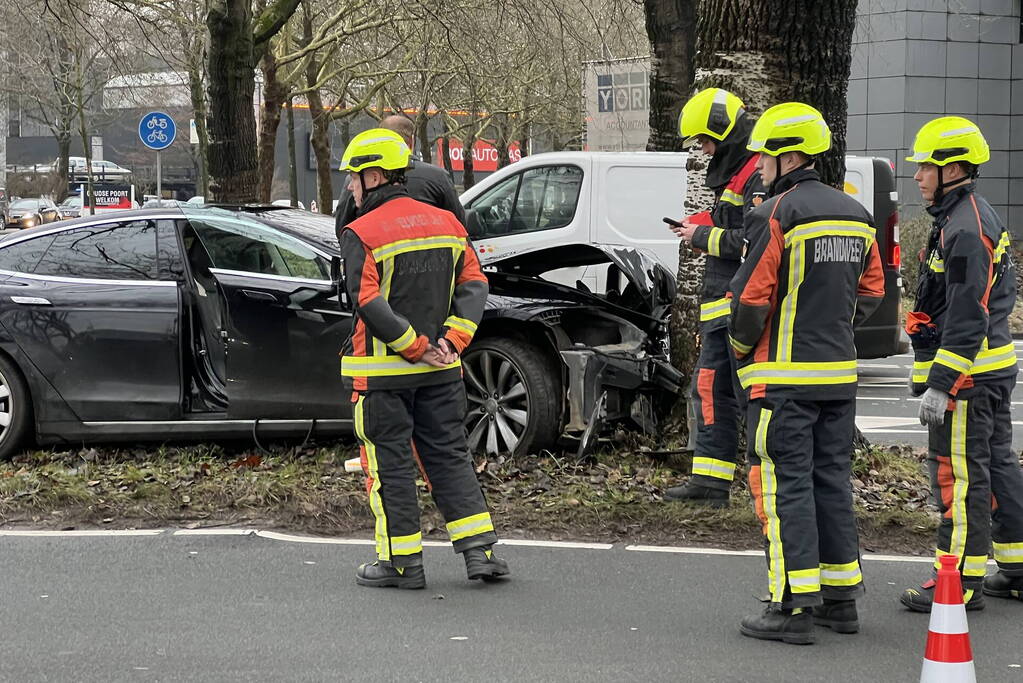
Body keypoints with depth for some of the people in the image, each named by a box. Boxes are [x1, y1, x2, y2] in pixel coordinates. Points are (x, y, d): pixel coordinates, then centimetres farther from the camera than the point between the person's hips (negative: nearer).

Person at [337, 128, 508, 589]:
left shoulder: (361, 234, -11)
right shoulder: (445, 223, 8)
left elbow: (369, 304, -19)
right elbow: (473, 284, 4)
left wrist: (414, 345, -14)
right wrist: (451, 339, -3)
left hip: (382, 371, -5)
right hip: (440, 371, 5)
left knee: (389, 463, 3)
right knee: (448, 454, 12)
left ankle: (402, 562, 7)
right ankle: (479, 551, 8)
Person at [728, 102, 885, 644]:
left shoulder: (777, 215, -14)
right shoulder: (853, 214, 11)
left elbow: (751, 299, -15)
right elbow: (871, 291, 18)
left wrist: (741, 350, 2)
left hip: (784, 376, -7)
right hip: (840, 374, 8)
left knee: (785, 485, -4)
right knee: (832, 480, 13)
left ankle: (794, 606, -5)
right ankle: (841, 598, 18)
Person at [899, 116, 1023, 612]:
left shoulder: (964, 231, -19)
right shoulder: (980, 218, 15)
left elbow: (966, 317, -24)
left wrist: (940, 383, -23)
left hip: (967, 374, -11)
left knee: (959, 475, -5)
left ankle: (962, 581, 0)